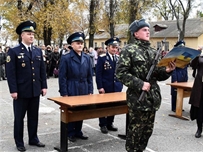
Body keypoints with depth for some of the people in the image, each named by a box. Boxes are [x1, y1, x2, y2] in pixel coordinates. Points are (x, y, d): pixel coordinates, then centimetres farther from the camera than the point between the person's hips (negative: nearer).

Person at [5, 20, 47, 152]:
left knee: (34, 116, 14)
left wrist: (44, 86, 5)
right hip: (21, 91, -4)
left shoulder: (38, 51, 9)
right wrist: (13, 90, -14)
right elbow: (11, 73, -9)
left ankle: (33, 139, 28)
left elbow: (42, 70, 11)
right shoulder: (14, 51, -5)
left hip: (35, 90, 4)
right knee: (19, 117, 8)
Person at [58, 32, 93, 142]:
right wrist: (64, 93, -11)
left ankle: (78, 132, 26)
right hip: (71, 91, -4)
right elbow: (62, 77, -8)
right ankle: (70, 134, 19)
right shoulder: (66, 58, -7)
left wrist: (90, 90, 5)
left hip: (84, 90, 4)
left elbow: (89, 76, 9)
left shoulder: (87, 58, 7)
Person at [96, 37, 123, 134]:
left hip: (116, 87, 4)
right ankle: (103, 125, 17)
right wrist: (100, 87, -14)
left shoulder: (119, 58, 9)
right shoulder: (102, 58, -5)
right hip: (105, 87, -4)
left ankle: (110, 123, 24)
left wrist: (120, 84, 5)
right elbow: (98, 73, -9)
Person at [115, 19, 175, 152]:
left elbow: (158, 75, 14)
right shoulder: (129, 50, -7)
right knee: (136, 129, 1)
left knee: (148, 129, 14)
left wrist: (167, 71, -8)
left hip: (153, 97, 7)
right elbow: (120, 73, -14)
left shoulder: (153, 52, 12)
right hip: (137, 97, -6)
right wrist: (140, 84, -20)